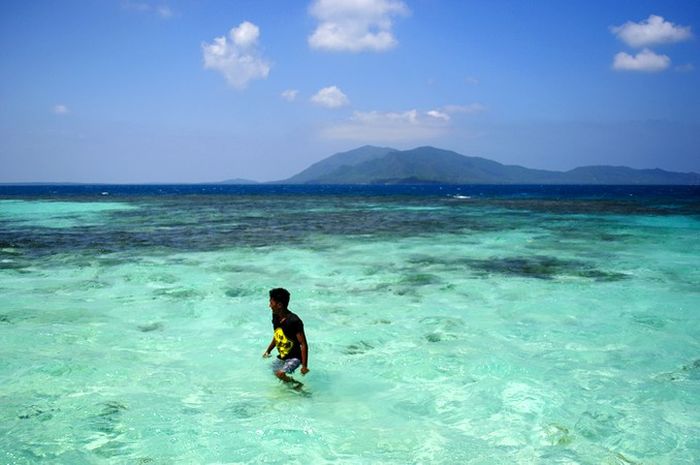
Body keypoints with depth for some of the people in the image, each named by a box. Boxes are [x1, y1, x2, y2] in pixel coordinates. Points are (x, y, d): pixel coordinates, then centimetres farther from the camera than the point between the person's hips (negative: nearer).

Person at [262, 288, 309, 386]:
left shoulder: (294, 321, -26)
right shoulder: (275, 317, -2)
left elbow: (304, 344, -22)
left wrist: (304, 366, -22)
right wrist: (268, 350, 14)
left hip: (294, 358, -8)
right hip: (281, 357, 9)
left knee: (280, 374, -27)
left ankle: (299, 386, -1)